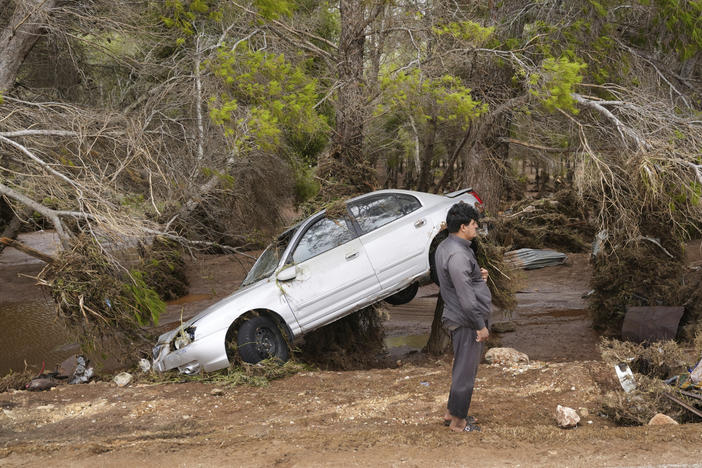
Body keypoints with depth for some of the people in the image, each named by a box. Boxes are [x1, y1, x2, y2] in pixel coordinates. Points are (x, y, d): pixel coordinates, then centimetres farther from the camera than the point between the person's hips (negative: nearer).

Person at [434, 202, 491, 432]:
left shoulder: (445, 247, 8)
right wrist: (481, 325, -19)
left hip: (459, 318, 10)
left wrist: (478, 276, 6)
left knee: (463, 367, 21)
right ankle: (458, 421, 12)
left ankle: (452, 412, 33)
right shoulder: (457, 254, -25)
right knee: (466, 370, 1)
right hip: (466, 321, -10)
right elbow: (466, 297, -25)